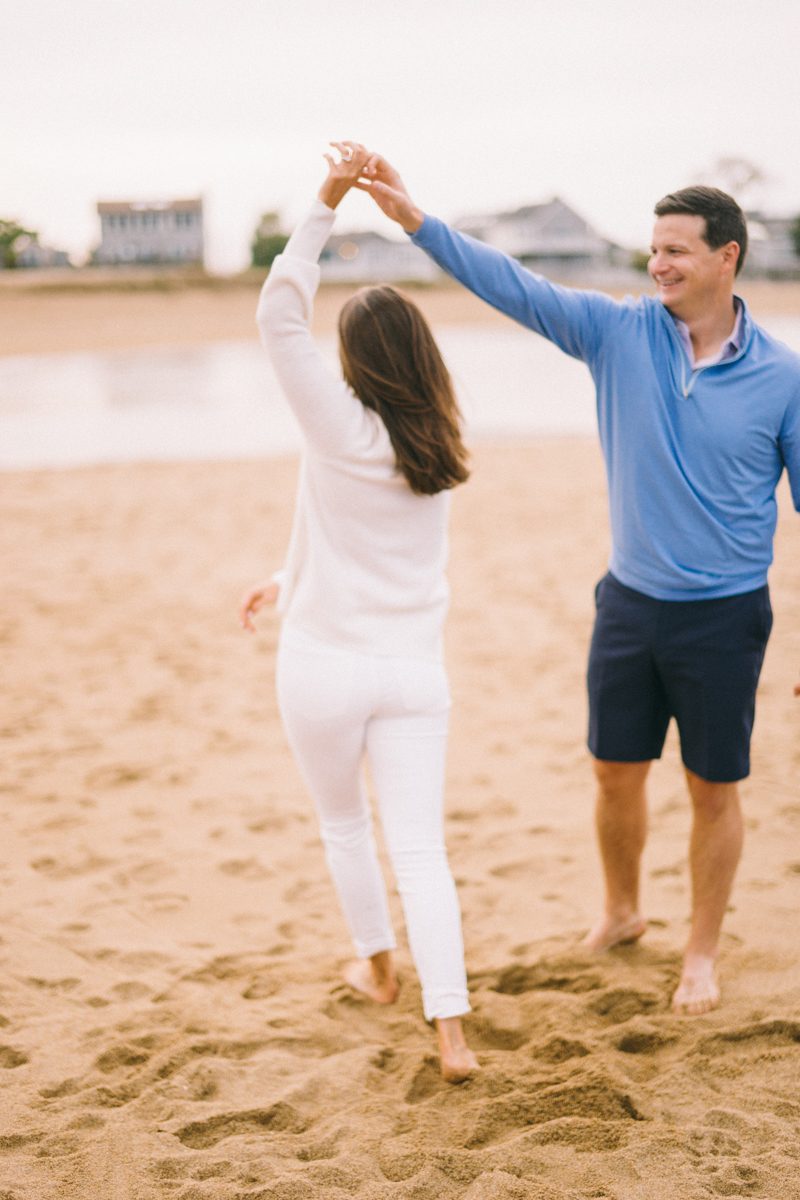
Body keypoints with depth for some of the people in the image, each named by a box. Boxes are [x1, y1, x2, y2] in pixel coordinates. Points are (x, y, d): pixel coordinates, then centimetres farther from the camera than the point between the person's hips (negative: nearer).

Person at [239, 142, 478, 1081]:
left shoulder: (343, 428, -13)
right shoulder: (436, 449, 5)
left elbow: (278, 317, -16)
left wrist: (327, 203, -15)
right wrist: (286, 580, 28)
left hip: (325, 666, -3)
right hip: (412, 669, 4)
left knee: (344, 825, 21)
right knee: (420, 850, 2)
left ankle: (376, 967, 39)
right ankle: (449, 1032, -5)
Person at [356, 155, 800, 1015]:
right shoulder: (620, 332, -4)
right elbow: (513, 286, -9)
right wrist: (415, 219, -20)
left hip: (725, 617, -2)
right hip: (629, 600, 3)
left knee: (713, 791, 9)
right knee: (616, 774, 15)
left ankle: (701, 954, 29)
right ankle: (620, 913, 41)